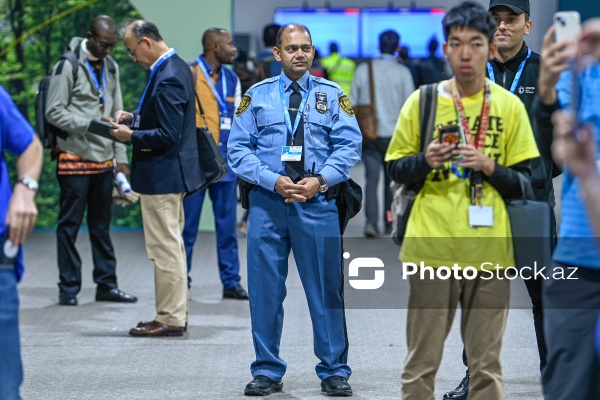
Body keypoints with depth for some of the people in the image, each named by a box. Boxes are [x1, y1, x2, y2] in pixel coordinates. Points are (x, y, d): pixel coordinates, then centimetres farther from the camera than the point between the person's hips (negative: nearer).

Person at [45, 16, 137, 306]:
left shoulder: (110, 67, 13)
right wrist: (89, 124, -21)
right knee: (70, 224, -1)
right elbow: (54, 112, -11)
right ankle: (68, 288, 4)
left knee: (101, 225, 11)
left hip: (104, 160, 6)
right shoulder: (68, 66, -8)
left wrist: (121, 157, 9)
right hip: (75, 159, -6)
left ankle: (106, 284, 15)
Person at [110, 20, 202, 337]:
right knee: (172, 245, 16)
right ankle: (176, 314, 24)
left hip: (162, 175, -11)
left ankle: (170, 320, 2)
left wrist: (131, 136, -14)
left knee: (165, 248, -4)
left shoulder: (167, 79, -22)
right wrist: (134, 118, 8)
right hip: (170, 172, 11)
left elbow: (168, 135, -24)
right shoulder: (176, 67, 9)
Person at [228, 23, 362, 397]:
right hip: (267, 202, 1)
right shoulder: (256, 96, 7)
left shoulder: (333, 96, 7)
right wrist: (274, 181, -12)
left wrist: (320, 181, -14)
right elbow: (238, 148, 2)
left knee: (327, 289, 1)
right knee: (265, 289, 4)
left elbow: (350, 146, 0)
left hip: (318, 202, -1)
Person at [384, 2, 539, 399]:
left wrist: (489, 166, -14)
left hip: (489, 251, 0)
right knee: (422, 362, 3)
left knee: (487, 364, 5)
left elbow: (525, 183, 4)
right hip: (432, 247, 0)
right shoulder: (421, 101, 2)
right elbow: (395, 169, 7)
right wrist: (425, 161, -13)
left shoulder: (510, 106, 2)